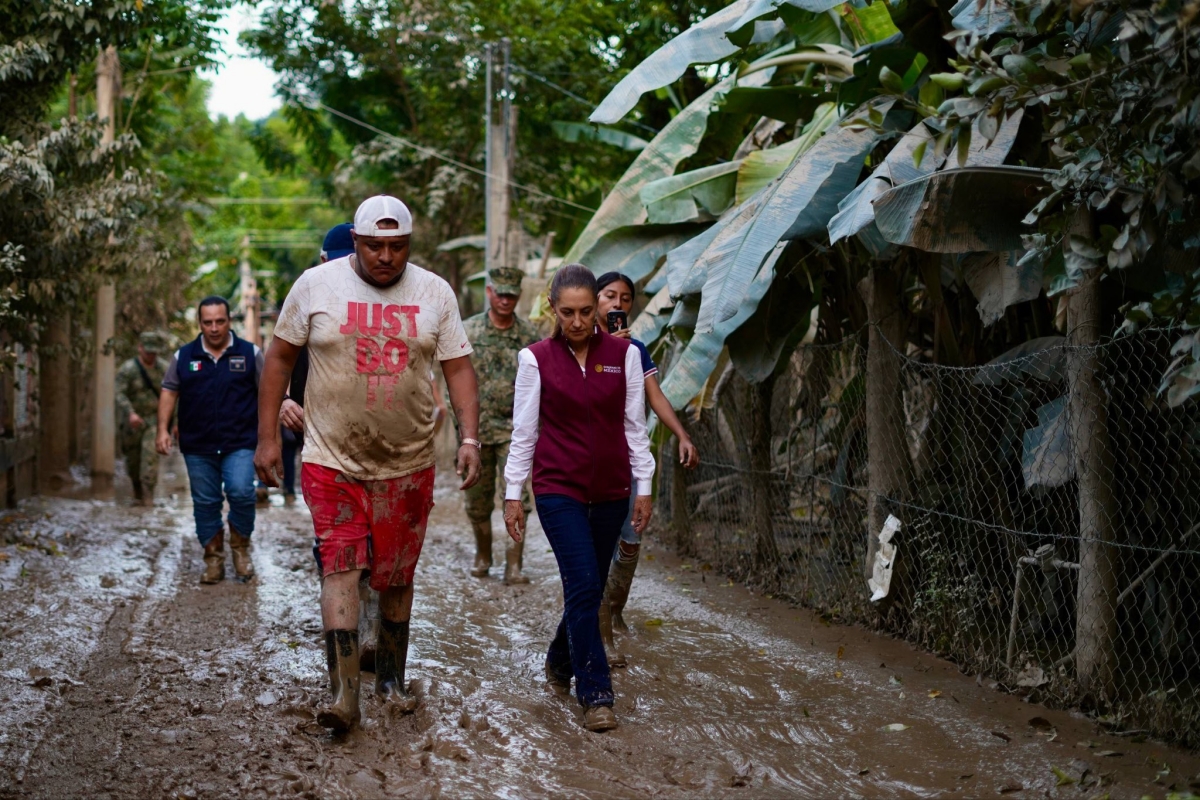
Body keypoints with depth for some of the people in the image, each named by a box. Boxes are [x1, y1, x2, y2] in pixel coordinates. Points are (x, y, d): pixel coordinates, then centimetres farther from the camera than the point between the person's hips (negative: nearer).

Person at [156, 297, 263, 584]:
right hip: (197, 446, 2)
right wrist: (162, 429, -1)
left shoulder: (250, 353, 4)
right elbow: (169, 391, 10)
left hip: (239, 444, -2)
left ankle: (241, 547, 5)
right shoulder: (183, 356, 8)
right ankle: (213, 559, 17)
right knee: (205, 503, 6)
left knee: (241, 493, -19)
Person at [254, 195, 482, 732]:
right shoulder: (316, 285, -2)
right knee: (339, 567, -13)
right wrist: (267, 438, 0)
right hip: (332, 460, -2)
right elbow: (279, 359, 4)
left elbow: (458, 367, 3)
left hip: (408, 464, 2)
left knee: (397, 577, 11)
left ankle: (391, 679, 27)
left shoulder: (434, 293, 2)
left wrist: (470, 438, -10)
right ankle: (344, 693, -14)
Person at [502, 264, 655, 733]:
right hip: (558, 487, -3)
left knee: (589, 588, 10)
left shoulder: (624, 354, 2)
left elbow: (634, 425, 6)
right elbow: (524, 430, 2)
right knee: (584, 584, -13)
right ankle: (595, 693, -8)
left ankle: (559, 664, 35)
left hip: (610, 490, 3)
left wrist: (644, 487, 4)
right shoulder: (536, 359, -2)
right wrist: (513, 494, 1)